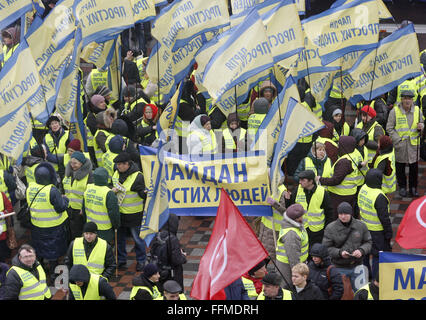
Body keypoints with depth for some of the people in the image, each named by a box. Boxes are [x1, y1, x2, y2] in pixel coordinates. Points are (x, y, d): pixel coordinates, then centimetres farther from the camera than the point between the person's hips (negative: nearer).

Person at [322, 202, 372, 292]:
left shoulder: (361, 225, 0)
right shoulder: (330, 228, -7)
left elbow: (368, 242, 7)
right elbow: (327, 248, -5)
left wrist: (361, 250, -13)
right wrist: (339, 253, -22)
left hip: (357, 267, 2)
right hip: (339, 268, -2)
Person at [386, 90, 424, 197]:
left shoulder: (417, 110, 4)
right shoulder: (394, 111, -6)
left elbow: (422, 123, 17)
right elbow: (389, 128, -4)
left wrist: (421, 126, -8)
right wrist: (398, 140, -12)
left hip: (413, 144, 2)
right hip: (400, 144, -2)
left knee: (414, 167, 6)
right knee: (400, 167, 8)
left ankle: (413, 187, 21)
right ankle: (402, 187, 23)